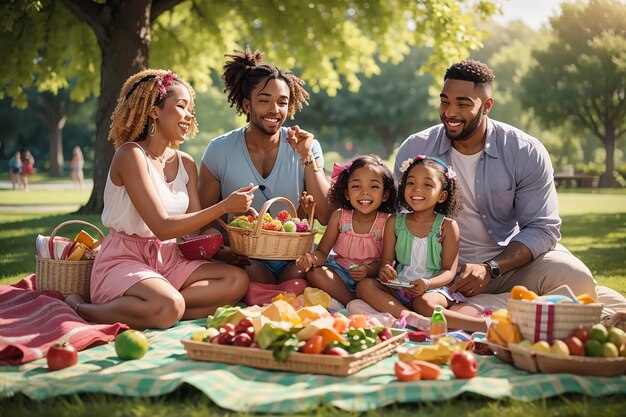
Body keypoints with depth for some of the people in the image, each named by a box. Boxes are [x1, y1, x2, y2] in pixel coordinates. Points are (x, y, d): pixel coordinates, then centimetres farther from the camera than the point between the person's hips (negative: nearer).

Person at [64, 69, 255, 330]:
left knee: (237, 281, -15)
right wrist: (224, 206, -21)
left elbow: (198, 226, 5)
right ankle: (81, 309, -12)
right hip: (124, 260, -7)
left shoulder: (186, 164, 10)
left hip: (168, 261, 7)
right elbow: (162, 227, -19)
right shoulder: (130, 155, -12)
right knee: (168, 307, -36)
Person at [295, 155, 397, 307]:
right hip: (340, 272, 3)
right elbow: (323, 251, -1)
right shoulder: (339, 217, -3)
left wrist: (369, 271, -34)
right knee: (314, 273, -24)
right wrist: (312, 258, -26)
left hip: (371, 277, -3)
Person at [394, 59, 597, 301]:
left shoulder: (527, 153, -8)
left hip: (510, 262, -1)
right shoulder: (413, 150, -3)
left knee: (576, 279, -29)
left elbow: (543, 229, -9)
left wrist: (489, 269, -25)